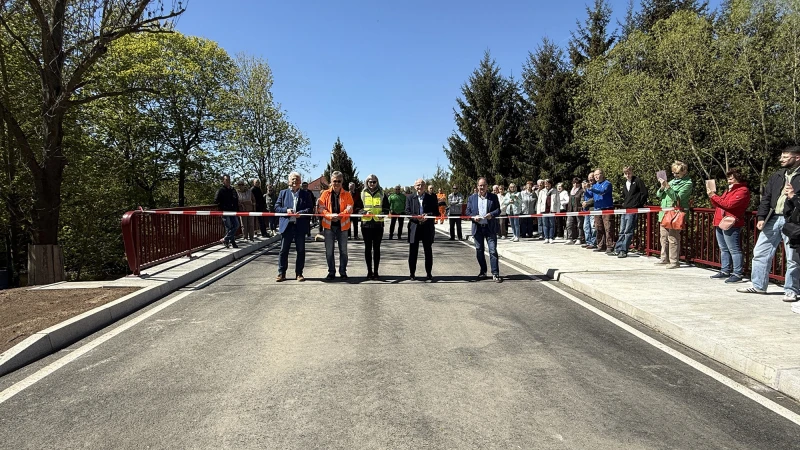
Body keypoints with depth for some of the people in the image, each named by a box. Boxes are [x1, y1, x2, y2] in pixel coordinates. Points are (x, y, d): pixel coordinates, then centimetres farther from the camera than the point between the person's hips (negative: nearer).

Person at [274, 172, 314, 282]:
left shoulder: (306, 194, 8)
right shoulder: (283, 193, 12)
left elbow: (310, 209, 1)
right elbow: (276, 207, 7)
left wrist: (301, 213, -16)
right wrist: (286, 210, -11)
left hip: (300, 226, 0)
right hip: (286, 225, 0)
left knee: (301, 250, 4)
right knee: (283, 250, 2)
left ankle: (299, 273, 15)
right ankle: (281, 273, 10)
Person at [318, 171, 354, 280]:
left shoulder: (347, 195, 2)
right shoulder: (325, 193, 3)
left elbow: (350, 209, -6)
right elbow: (321, 208, -2)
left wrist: (340, 215, -23)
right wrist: (330, 215, -20)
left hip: (342, 226, 0)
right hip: (328, 225, 0)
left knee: (343, 251, 6)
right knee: (329, 251, 5)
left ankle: (343, 272, 18)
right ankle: (331, 272, 17)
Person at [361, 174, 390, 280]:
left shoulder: (382, 194, 7)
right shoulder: (363, 194, 6)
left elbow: (386, 208, 7)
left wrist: (383, 213, -14)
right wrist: (364, 212, -12)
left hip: (378, 224, 0)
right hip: (366, 224, 0)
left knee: (376, 248, 4)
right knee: (368, 248, 5)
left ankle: (376, 272, 10)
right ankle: (369, 271, 13)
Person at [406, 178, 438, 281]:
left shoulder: (431, 198, 6)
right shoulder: (410, 198, 6)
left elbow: (436, 212, 3)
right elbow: (407, 212, 0)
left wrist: (427, 216, -16)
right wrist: (417, 217, -16)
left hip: (427, 227, 0)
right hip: (414, 227, 0)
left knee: (428, 251, 6)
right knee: (413, 252, 4)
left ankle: (429, 273, 15)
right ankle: (412, 273, 14)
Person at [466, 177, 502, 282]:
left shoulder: (493, 197, 6)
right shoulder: (471, 198, 9)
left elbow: (498, 210, 3)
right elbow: (468, 212, 7)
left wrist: (492, 214, -17)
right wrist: (474, 217, -12)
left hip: (490, 228, -2)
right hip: (477, 228, 2)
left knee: (493, 250, -5)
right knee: (479, 251, 9)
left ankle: (495, 274, -1)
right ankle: (483, 272, 22)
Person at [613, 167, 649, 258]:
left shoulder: (637, 181, -4)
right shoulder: (625, 184, 18)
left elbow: (644, 193, -10)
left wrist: (640, 204, -6)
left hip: (633, 210, -8)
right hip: (625, 209, 8)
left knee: (628, 231, -7)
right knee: (622, 231, 10)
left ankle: (624, 251, -4)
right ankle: (617, 249, 14)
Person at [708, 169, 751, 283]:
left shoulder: (742, 190, -7)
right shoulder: (729, 190, 24)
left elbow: (728, 204, -19)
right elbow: (718, 205, 25)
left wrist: (714, 196, -11)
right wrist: (712, 197, 7)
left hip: (730, 223, -10)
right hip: (720, 223, 10)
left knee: (734, 250, -8)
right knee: (724, 249, 13)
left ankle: (737, 274, -6)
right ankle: (725, 271, 19)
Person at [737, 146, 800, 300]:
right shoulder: (776, 176, 15)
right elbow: (766, 198, 12)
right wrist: (761, 217, 2)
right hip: (773, 219, 6)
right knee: (760, 253, 8)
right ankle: (759, 286, 19)